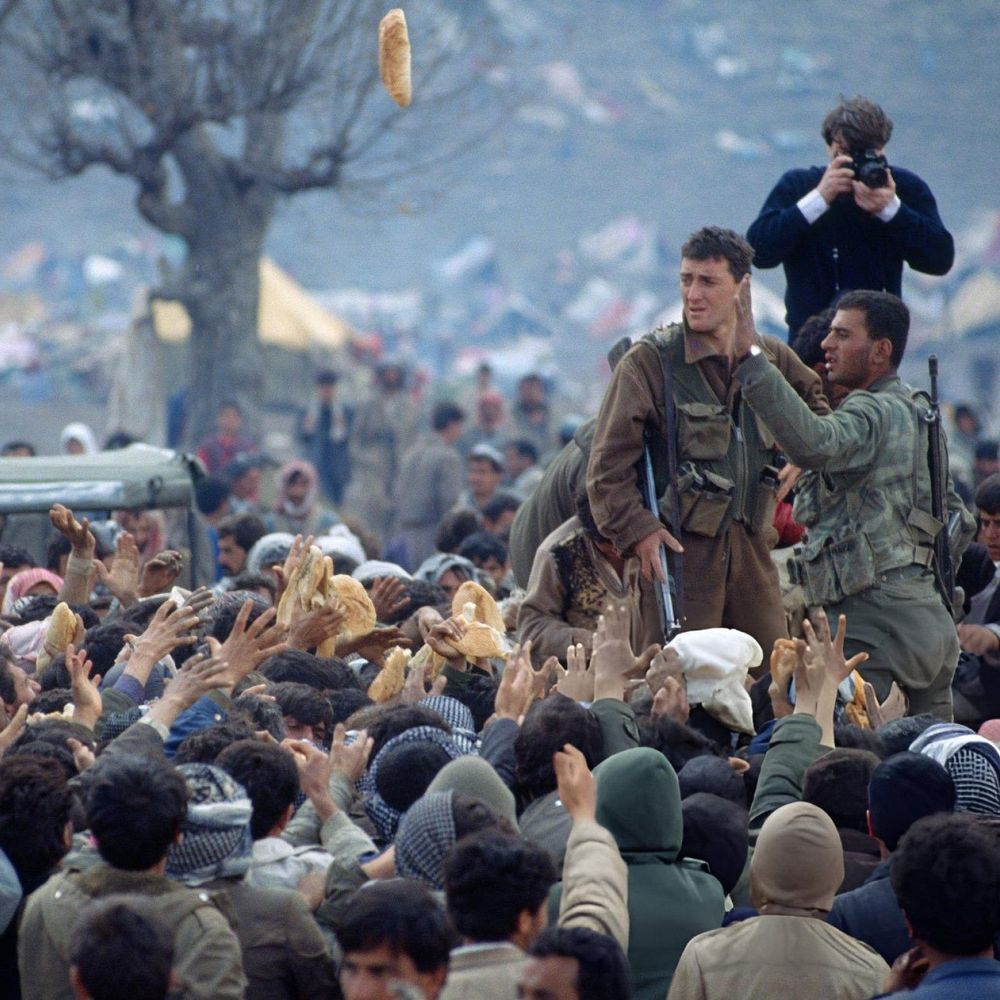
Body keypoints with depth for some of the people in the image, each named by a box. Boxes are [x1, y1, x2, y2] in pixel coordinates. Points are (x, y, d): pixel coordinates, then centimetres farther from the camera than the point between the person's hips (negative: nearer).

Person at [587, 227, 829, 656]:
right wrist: (636, 530, -17)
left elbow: (814, 402, 31)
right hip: (682, 542, -5)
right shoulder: (649, 361, -4)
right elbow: (608, 463, -7)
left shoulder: (772, 358, 10)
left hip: (751, 541, 5)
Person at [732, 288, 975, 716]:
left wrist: (749, 354, -37)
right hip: (933, 617, 11)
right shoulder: (913, 413, 23)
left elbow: (812, 444, -34)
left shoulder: (874, 413, -10)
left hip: (879, 624, -10)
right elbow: (960, 521, 32)